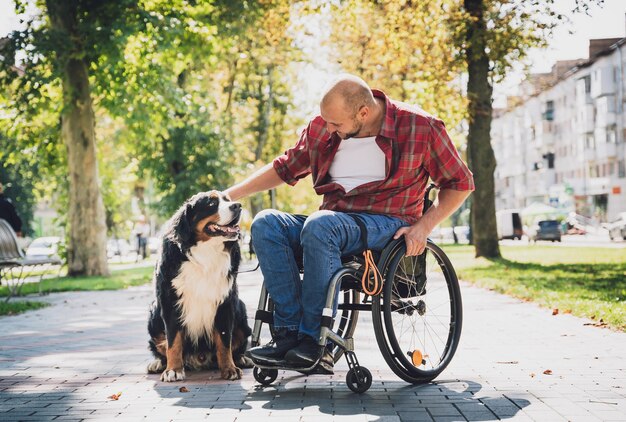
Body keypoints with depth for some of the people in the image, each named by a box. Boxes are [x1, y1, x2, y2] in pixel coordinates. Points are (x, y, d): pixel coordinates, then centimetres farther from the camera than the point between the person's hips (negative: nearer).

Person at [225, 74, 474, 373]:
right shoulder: (322, 127, 8)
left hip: (386, 225, -5)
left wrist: (423, 226, -11)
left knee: (320, 225, -36)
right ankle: (290, 333, -27)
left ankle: (314, 338, -29)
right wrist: (230, 195, 14)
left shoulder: (419, 127, -4)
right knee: (266, 223, -21)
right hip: (333, 223, 6)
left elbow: (460, 183, 3)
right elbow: (286, 167, 21)